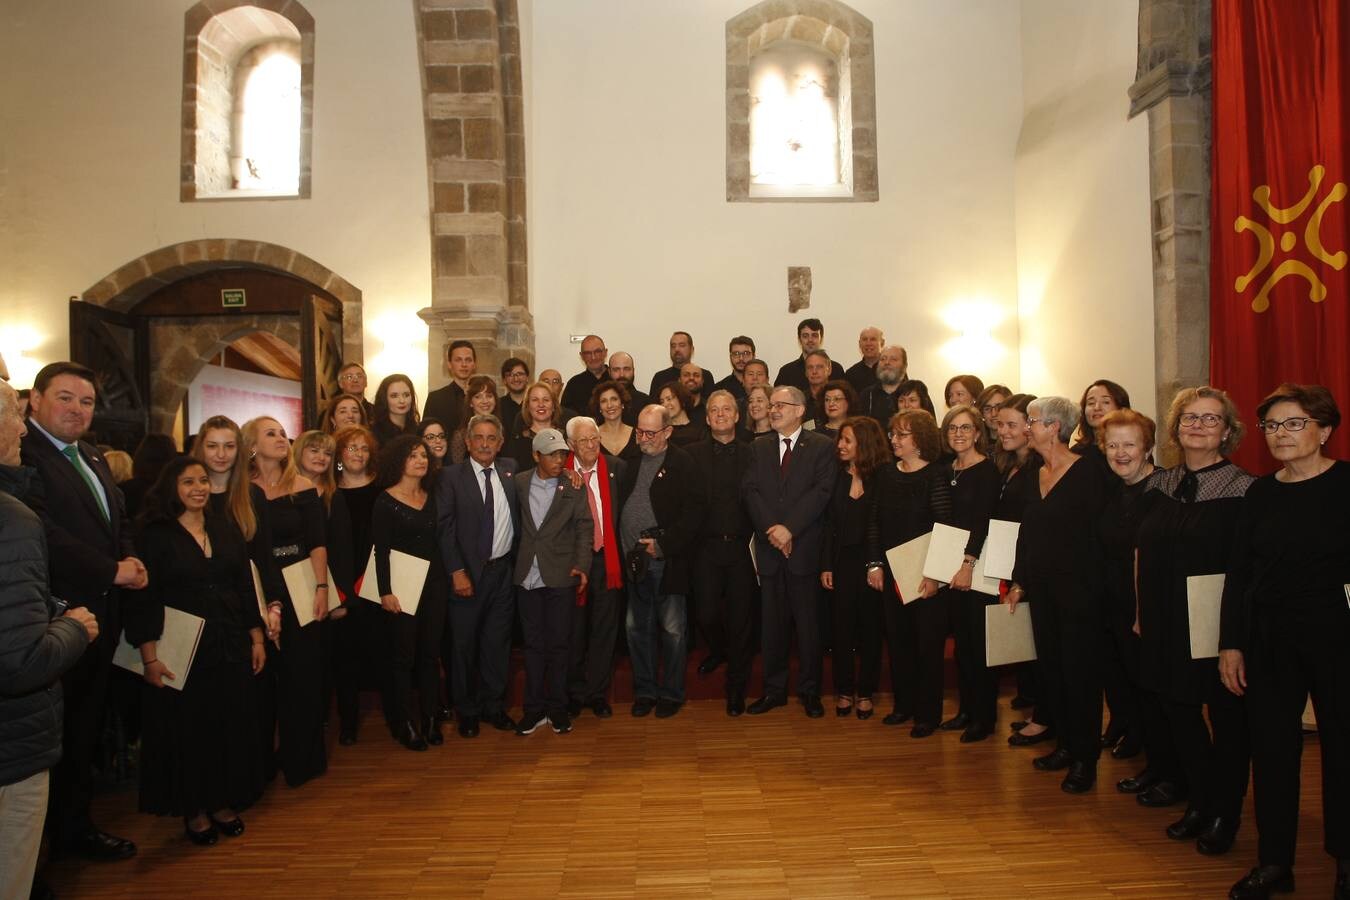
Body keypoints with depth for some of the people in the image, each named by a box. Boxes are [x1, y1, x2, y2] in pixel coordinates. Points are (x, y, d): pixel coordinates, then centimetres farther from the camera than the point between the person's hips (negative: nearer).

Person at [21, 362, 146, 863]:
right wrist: (112, 572, -17)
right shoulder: (21, 455, -15)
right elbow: (42, 532, -24)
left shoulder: (93, 459, 15)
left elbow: (119, 523, 19)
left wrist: (132, 561, -1)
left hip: (100, 618, 8)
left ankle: (75, 827, 33)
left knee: (85, 732, 18)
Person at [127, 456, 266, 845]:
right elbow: (144, 598, -9)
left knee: (231, 725, 10)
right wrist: (149, 656, -14)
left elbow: (246, 587, 9)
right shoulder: (155, 535, -6)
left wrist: (256, 638, 6)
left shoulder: (226, 529, 7)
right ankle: (193, 809, 24)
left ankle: (223, 801, 26)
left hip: (231, 647, 4)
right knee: (187, 728, 8)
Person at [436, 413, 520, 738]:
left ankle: (494, 706, 26)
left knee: (497, 641, 11)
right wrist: (457, 572, -14)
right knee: (464, 644, 7)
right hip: (467, 572, -3)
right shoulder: (451, 476, -4)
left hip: (503, 569, 3)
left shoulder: (510, 469, 7)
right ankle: (466, 711, 24)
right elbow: (445, 528, -8)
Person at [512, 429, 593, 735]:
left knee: (558, 643, 6)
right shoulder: (519, 483, 5)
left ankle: (557, 707, 18)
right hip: (527, 576, 2)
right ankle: (534, 708, 19)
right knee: (533, 644, 9)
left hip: (561, 576, -1)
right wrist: (513, 563, -3)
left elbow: (584, 526, -1)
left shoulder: (574, 487, 1)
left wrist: (582, 564, -12)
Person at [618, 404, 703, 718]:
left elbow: (692, 512, -13)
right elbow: (620, 501, 12)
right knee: (637, 628, 13)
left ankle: (672, 693, 20)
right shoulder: (632, 462, 10)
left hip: (668, 561, -5)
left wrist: (663, 545, -17)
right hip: (635, 561, 5)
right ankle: (645, 690, 27)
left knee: (672, 630, 5)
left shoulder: (682, 464, -7)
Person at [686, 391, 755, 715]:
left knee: (740, 618, 4)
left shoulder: (751, 453, 5)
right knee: (706, 614, 0)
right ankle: (718, 650, 36)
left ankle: (736, 688, 20)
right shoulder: (693, 453, 4)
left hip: (741, 546, 0)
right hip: (707, 546, 0)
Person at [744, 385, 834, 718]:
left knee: (807, 622, 4)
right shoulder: (759, 447, 13)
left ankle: (809, 691, 17)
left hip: (804, 547, -3)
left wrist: (789, 527, -16)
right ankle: (774, 689, 20)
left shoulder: (822, 446, 2)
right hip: (768, 548, 3)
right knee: (772, 622, 9)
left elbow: (821, 492, -9)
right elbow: (750, 490, 2)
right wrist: (771, 529, -11)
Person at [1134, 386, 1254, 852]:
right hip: (1166, 623, 5)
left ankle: (1225, 814, 27)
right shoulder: (1158, 484, 6)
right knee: (1177, 710, 14)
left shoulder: (1243, 489, -9)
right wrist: (1141, 611, 10)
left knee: (1227, 717, 10)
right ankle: (1200, 800, 34)